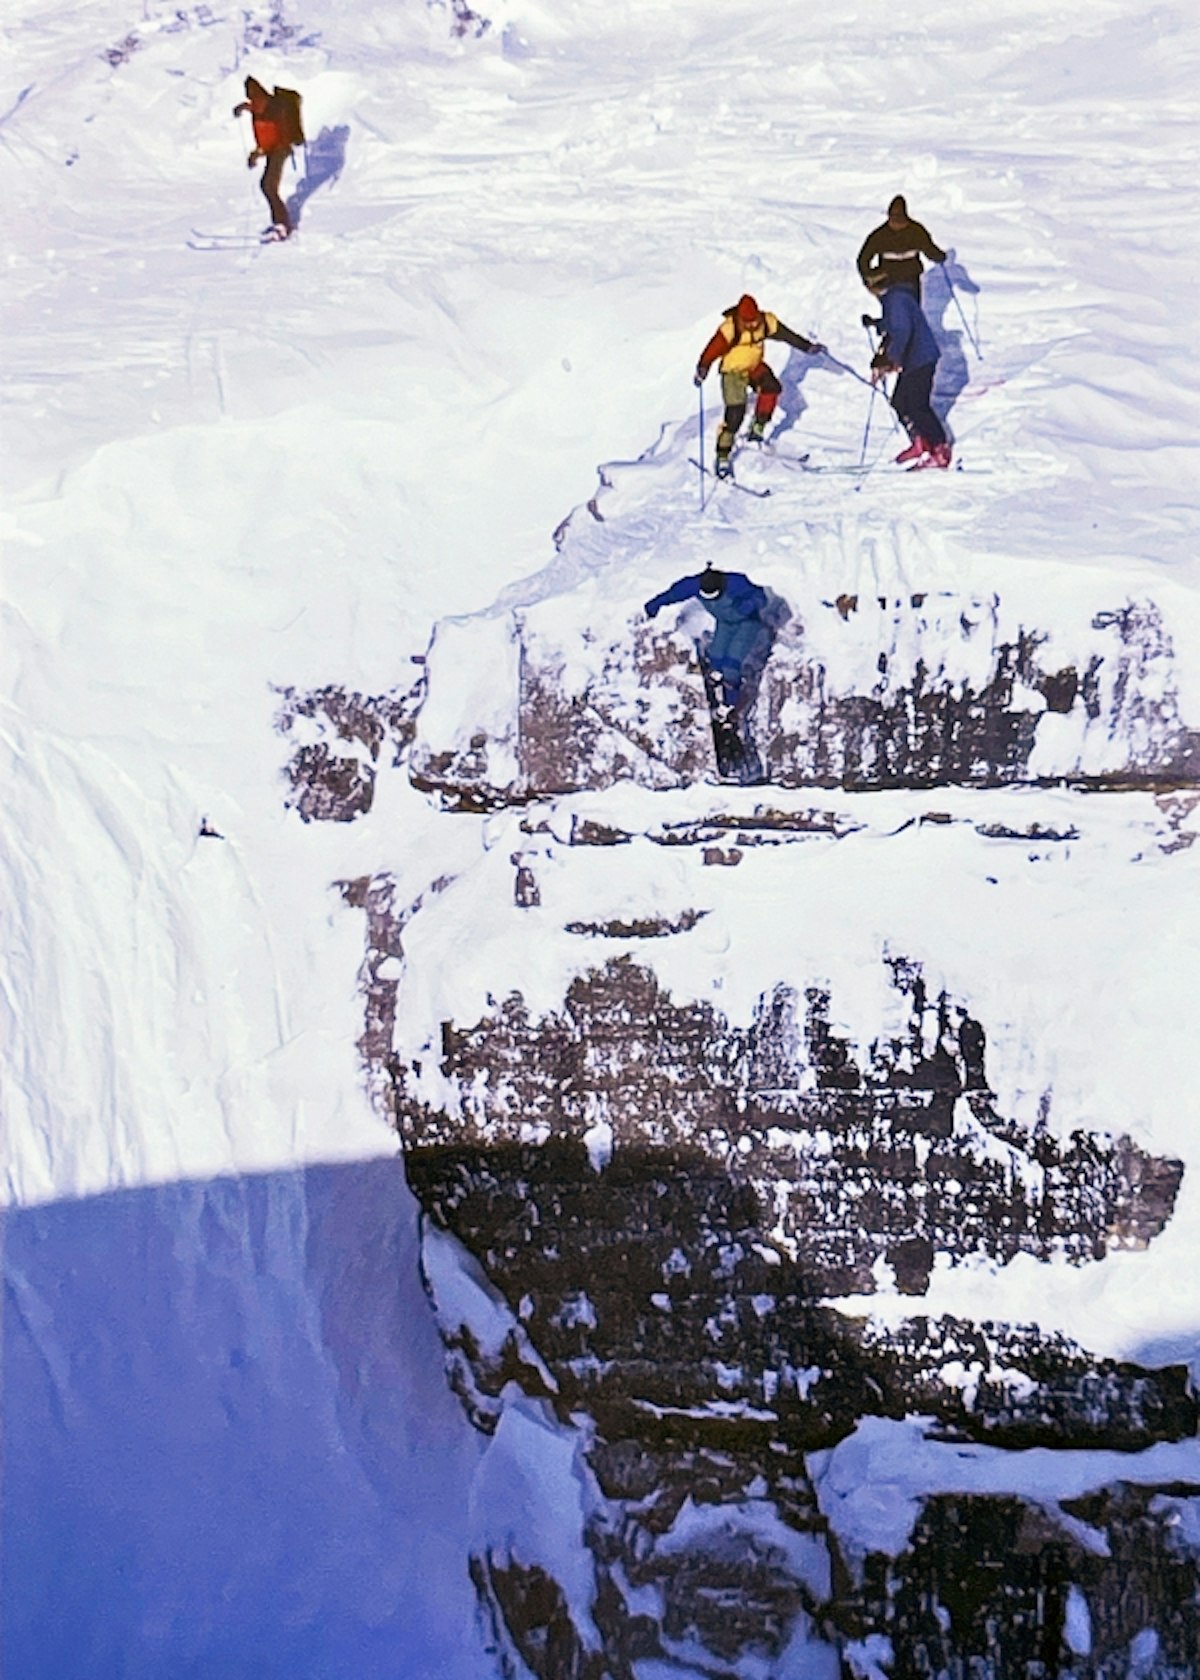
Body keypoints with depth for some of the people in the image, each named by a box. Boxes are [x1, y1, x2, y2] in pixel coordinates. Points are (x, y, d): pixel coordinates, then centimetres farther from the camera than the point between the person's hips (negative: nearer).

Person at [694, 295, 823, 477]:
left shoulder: (766, 322, -11)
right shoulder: (729, 329, -25)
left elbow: (787, 335, -1)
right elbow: (713, 350, -28)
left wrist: (808, 347, 1)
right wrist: (702, 369, -42)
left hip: (755, 366, 5)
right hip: (734, 371, -5)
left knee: (771, 387, -24)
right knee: (735, 413, -15)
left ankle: (757, 429, -8)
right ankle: (722, 457, -7)